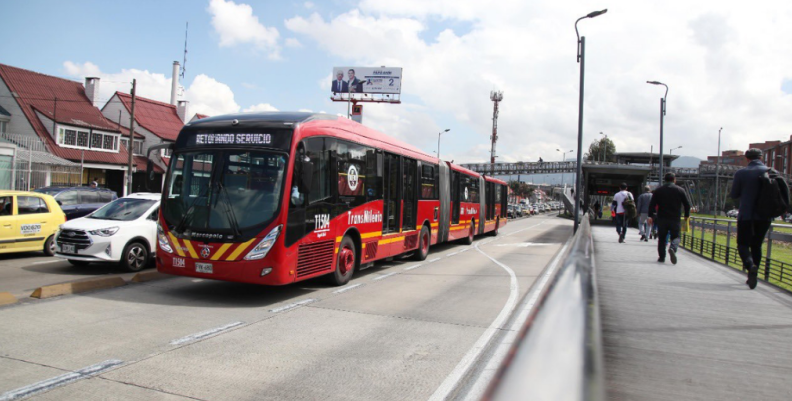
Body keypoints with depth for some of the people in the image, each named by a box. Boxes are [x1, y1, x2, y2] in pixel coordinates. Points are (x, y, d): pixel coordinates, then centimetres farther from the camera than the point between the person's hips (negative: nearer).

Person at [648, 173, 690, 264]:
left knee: (662, 238, 11)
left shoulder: (658, 191, 3)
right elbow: (687, 205, 4)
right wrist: (686, 215, 17)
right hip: (675, 219, -1)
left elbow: (652, 204, -3)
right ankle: (672, 248, -23)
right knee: (675, 237, 8)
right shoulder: (680, 190, 2)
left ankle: (661, 257, 11)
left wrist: (651, 216, 0)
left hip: (662, 219, 1)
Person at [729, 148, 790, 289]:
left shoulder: (741, 173, -5)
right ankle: (752, 277, 18)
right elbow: (784, 188, -6)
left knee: (743, 245, 4)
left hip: (746, 215, -3)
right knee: (756, 245, 17)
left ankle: (751, 266, -26)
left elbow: (734, 195, -1)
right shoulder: (771, 171, 1)